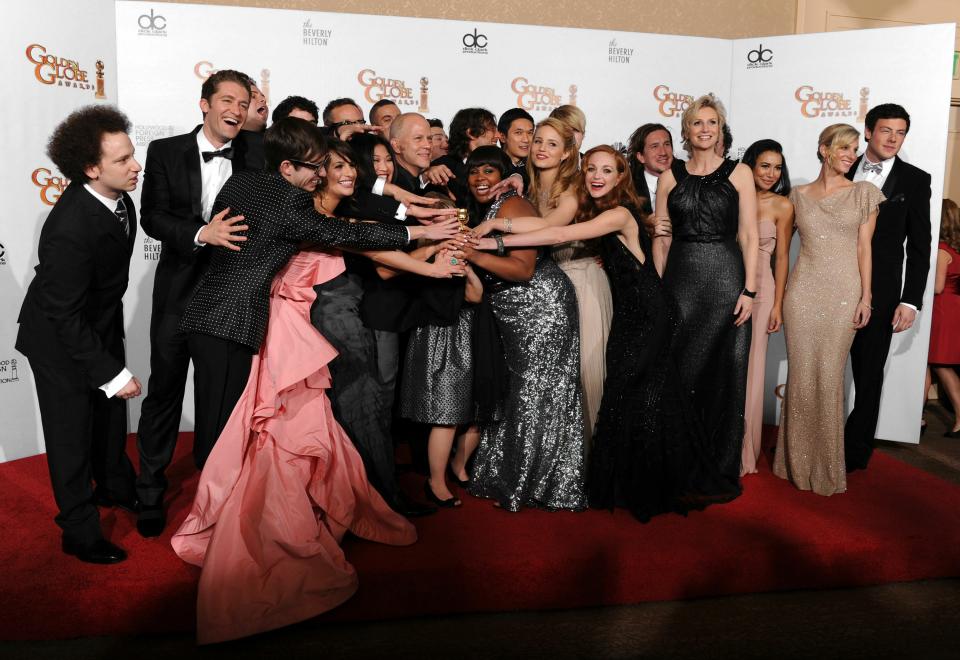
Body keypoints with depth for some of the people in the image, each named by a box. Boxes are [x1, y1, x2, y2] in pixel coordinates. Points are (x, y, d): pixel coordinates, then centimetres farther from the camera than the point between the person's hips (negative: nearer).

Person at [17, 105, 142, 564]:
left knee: (111, 411, 23)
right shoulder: (69, 229, -37)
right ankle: (80, 532, 25)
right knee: (73, 429, 7)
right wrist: (113, 373, -30)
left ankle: (115, 487, 48)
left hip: (103, 323, 8)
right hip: (60, 338, -8)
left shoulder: (118, 197, -12)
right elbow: (67, 317, -30)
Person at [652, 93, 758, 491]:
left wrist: (749, 289, -6)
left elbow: (748, 235, 1)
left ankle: (722, 465, 15)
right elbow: (661, 238, 8)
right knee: (680, 371, 4)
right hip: (681, 279, 2)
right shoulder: (670, 176, 9)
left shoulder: (739, 173, 5)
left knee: (725, 372, 2)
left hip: (726, 279, -1)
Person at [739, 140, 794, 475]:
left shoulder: (782, 206, -1)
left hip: (759, 290, -2)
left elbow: (782, 257, 1)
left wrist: (778, 305, -3)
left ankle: (743, 452, 18)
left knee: (748, 368, 4)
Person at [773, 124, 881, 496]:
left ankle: (826, 465, 13)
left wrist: (866, 297, -3)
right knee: (801, 375, 2)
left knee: (829, 377, -1)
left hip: (843, 292, -1)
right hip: (803, 290, 1)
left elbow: (864, 247, 3)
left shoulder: (863, 193, 6)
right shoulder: (799, 195, 9)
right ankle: (797, 461, 16)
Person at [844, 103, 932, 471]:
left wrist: (910, 301, -7)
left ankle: (856, 450, 21)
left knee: (868, 375, 7)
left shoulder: (915, 180, 2)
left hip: (879, 293, -1)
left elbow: (919, 247, 0)